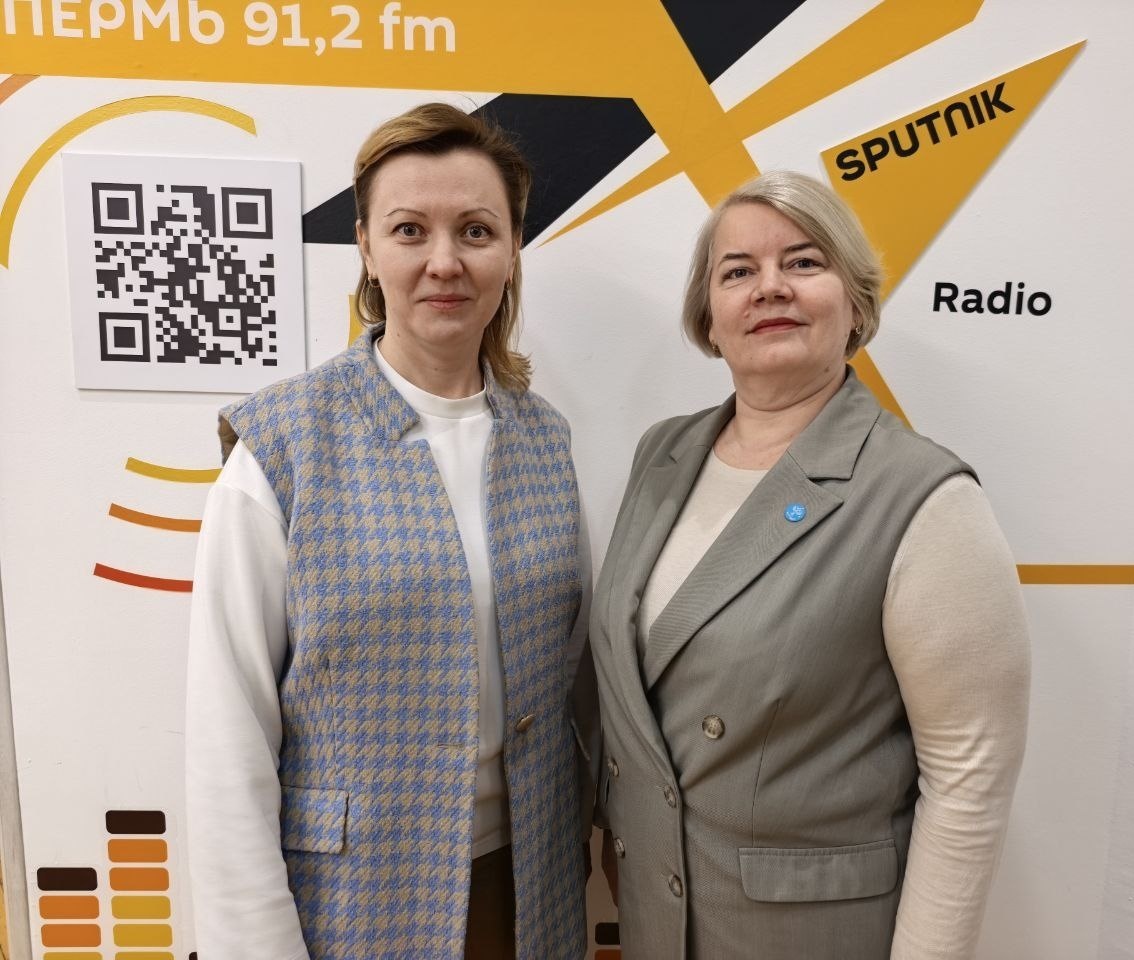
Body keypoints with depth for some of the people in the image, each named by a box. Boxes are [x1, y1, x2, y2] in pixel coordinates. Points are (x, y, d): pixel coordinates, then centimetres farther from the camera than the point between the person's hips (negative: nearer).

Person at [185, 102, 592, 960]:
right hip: (350, 887, -3)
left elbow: (568, 665, 5)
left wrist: (609, 835, 5)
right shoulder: (281, 445, -15)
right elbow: (228, 727, -13)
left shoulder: (545, 439, -3)